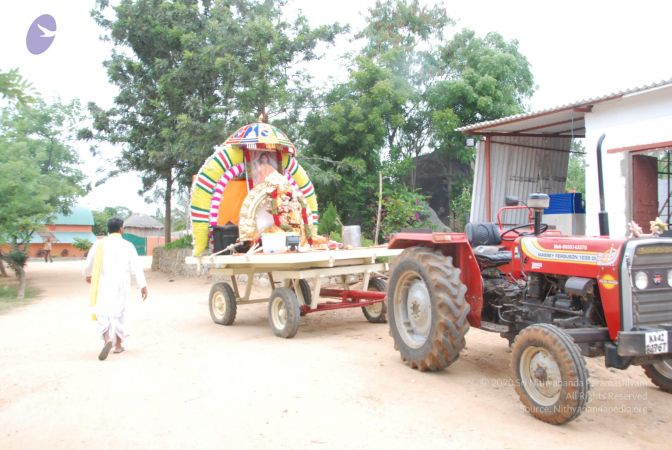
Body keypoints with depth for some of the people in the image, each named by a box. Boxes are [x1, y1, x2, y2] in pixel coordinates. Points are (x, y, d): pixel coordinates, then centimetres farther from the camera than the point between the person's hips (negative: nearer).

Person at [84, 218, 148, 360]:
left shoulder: (99, 244, 1)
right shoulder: (128, 246, -2)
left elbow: (89, 263, 13)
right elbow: (136, 267, -10)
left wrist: (87, 274, 34)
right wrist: (143, 286, -10)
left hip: (103, 284, -1)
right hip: (121, 285, 1)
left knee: (102, 314, 1)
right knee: (118, 313, 17)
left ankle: (108, 339, -26)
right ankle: (118, 345, 25)